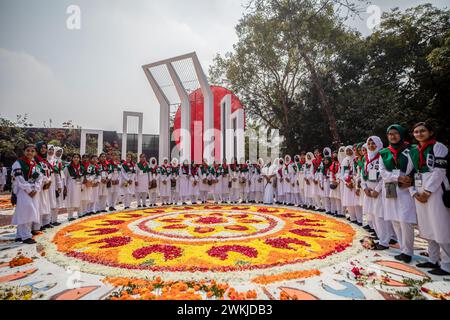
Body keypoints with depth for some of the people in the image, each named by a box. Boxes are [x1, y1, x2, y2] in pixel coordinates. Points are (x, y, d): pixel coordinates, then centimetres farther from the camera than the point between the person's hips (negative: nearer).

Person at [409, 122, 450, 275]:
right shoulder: (413, 151, 13)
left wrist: (428, 191, -15)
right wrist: (414, 192, 1)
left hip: (435, 190, -6)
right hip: (420, 191, 6)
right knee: (426, 227, 11)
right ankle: (433, 259, 23)